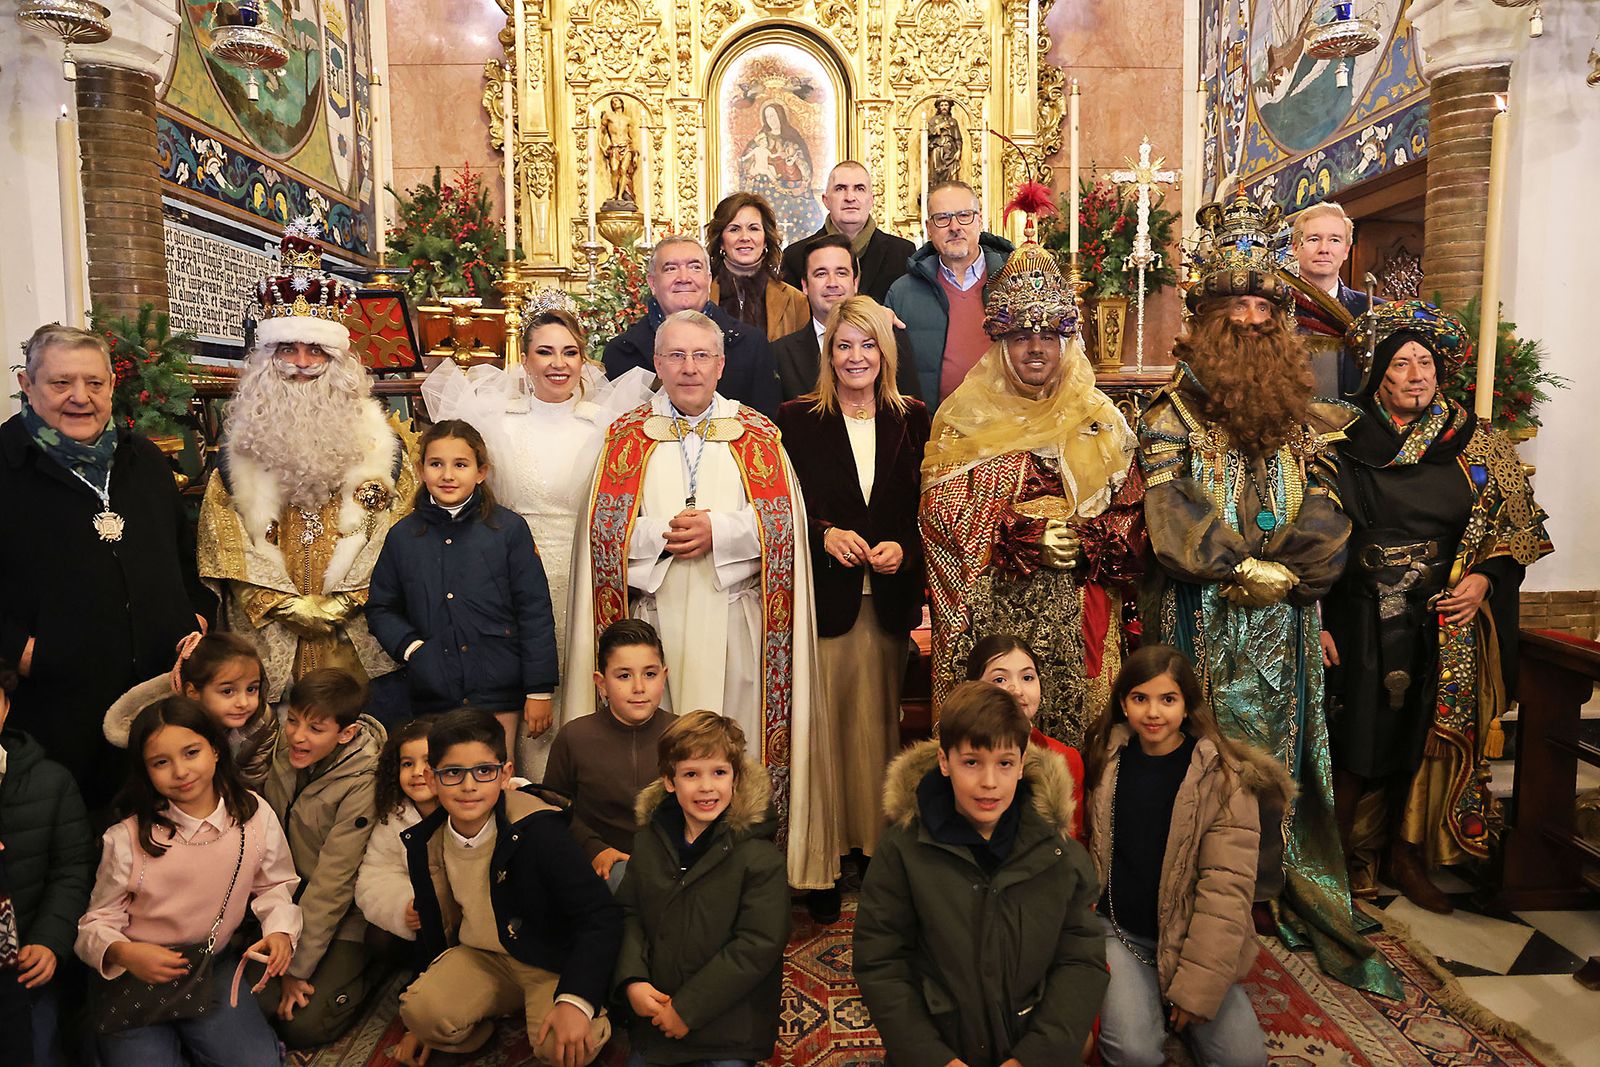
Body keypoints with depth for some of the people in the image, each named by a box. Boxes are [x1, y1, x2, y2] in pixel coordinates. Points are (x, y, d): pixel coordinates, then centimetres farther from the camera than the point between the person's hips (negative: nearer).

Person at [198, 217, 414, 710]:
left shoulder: (374, 435, 4)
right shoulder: (246, 440, 6)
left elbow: (396, 532, 0)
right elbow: (224, 538, 3)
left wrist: (343, 601, -8)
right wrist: (285, 605, -7)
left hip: (359, 638, 0)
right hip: (272, 638, 1)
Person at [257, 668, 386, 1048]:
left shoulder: (363, 784, -27)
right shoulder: (284, 751, -10)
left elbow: (333, 883, -22)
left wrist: (297, 966, -17)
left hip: (346, 911, -5)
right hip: (293, 892, 6)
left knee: (304, 1026, -12)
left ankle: (364, 968, 11)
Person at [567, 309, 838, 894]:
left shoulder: (757, 435, 9)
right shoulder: (626, 437, 10)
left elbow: (785, 522, 0)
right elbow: (603, 528, 2)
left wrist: (719, 531, -12)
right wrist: (664, 534, -12)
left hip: (734, 617, 0)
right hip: (653, 617, 0)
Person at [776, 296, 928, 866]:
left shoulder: (913, 420, 9)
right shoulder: (797, 419, 3)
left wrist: (903, 549, -9)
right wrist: (825, 535, -15)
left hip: (890, 599, 2)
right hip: (823, 596, -2)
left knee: (879, 722, 9)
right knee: (822, 721, -1)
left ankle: (877, 840, 24)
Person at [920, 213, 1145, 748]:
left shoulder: (1099, 420, 10)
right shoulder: (965, 418, 5)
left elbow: (1130, 520, 5)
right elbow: (943, 513, -6)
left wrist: (1080, 543, -14)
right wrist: (1026, 536, -15)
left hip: (1074, 620, 2)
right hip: (985, 616, -2)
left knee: (1069, 732, 4)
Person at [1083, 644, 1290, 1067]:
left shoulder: (1224, 777, -12)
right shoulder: (1108, 760, -2)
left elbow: (1227, 886, -16)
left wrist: (1197, 987, -19)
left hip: (1191, 936, 0)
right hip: (1119, 930, 0)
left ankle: (1175, 1006, 10)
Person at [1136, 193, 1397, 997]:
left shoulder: (1308, 419, 9)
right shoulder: (1173, 415, -3)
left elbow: (1326, 524, -1)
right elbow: (1172, 522, -13)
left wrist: (1265, 576, -15)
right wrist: (1253, 571, -14)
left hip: (1284, 630, 3)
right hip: (1200, 629, -3)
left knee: (1286, 769, 11)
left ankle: (1325, 925, 24)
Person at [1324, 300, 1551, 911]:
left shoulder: (1477, 447, 4)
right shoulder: (1344, 444, -1)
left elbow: (1519, 527, 10)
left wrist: (1484, 578, -8)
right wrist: (1316, 620, -7)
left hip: (1445, 624, 2)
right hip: (1361, 623, -2)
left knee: (1430, 743, 9)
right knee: (1357, 744, 1)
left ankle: (1409, 860, 27)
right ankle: (1344, 857, 20)